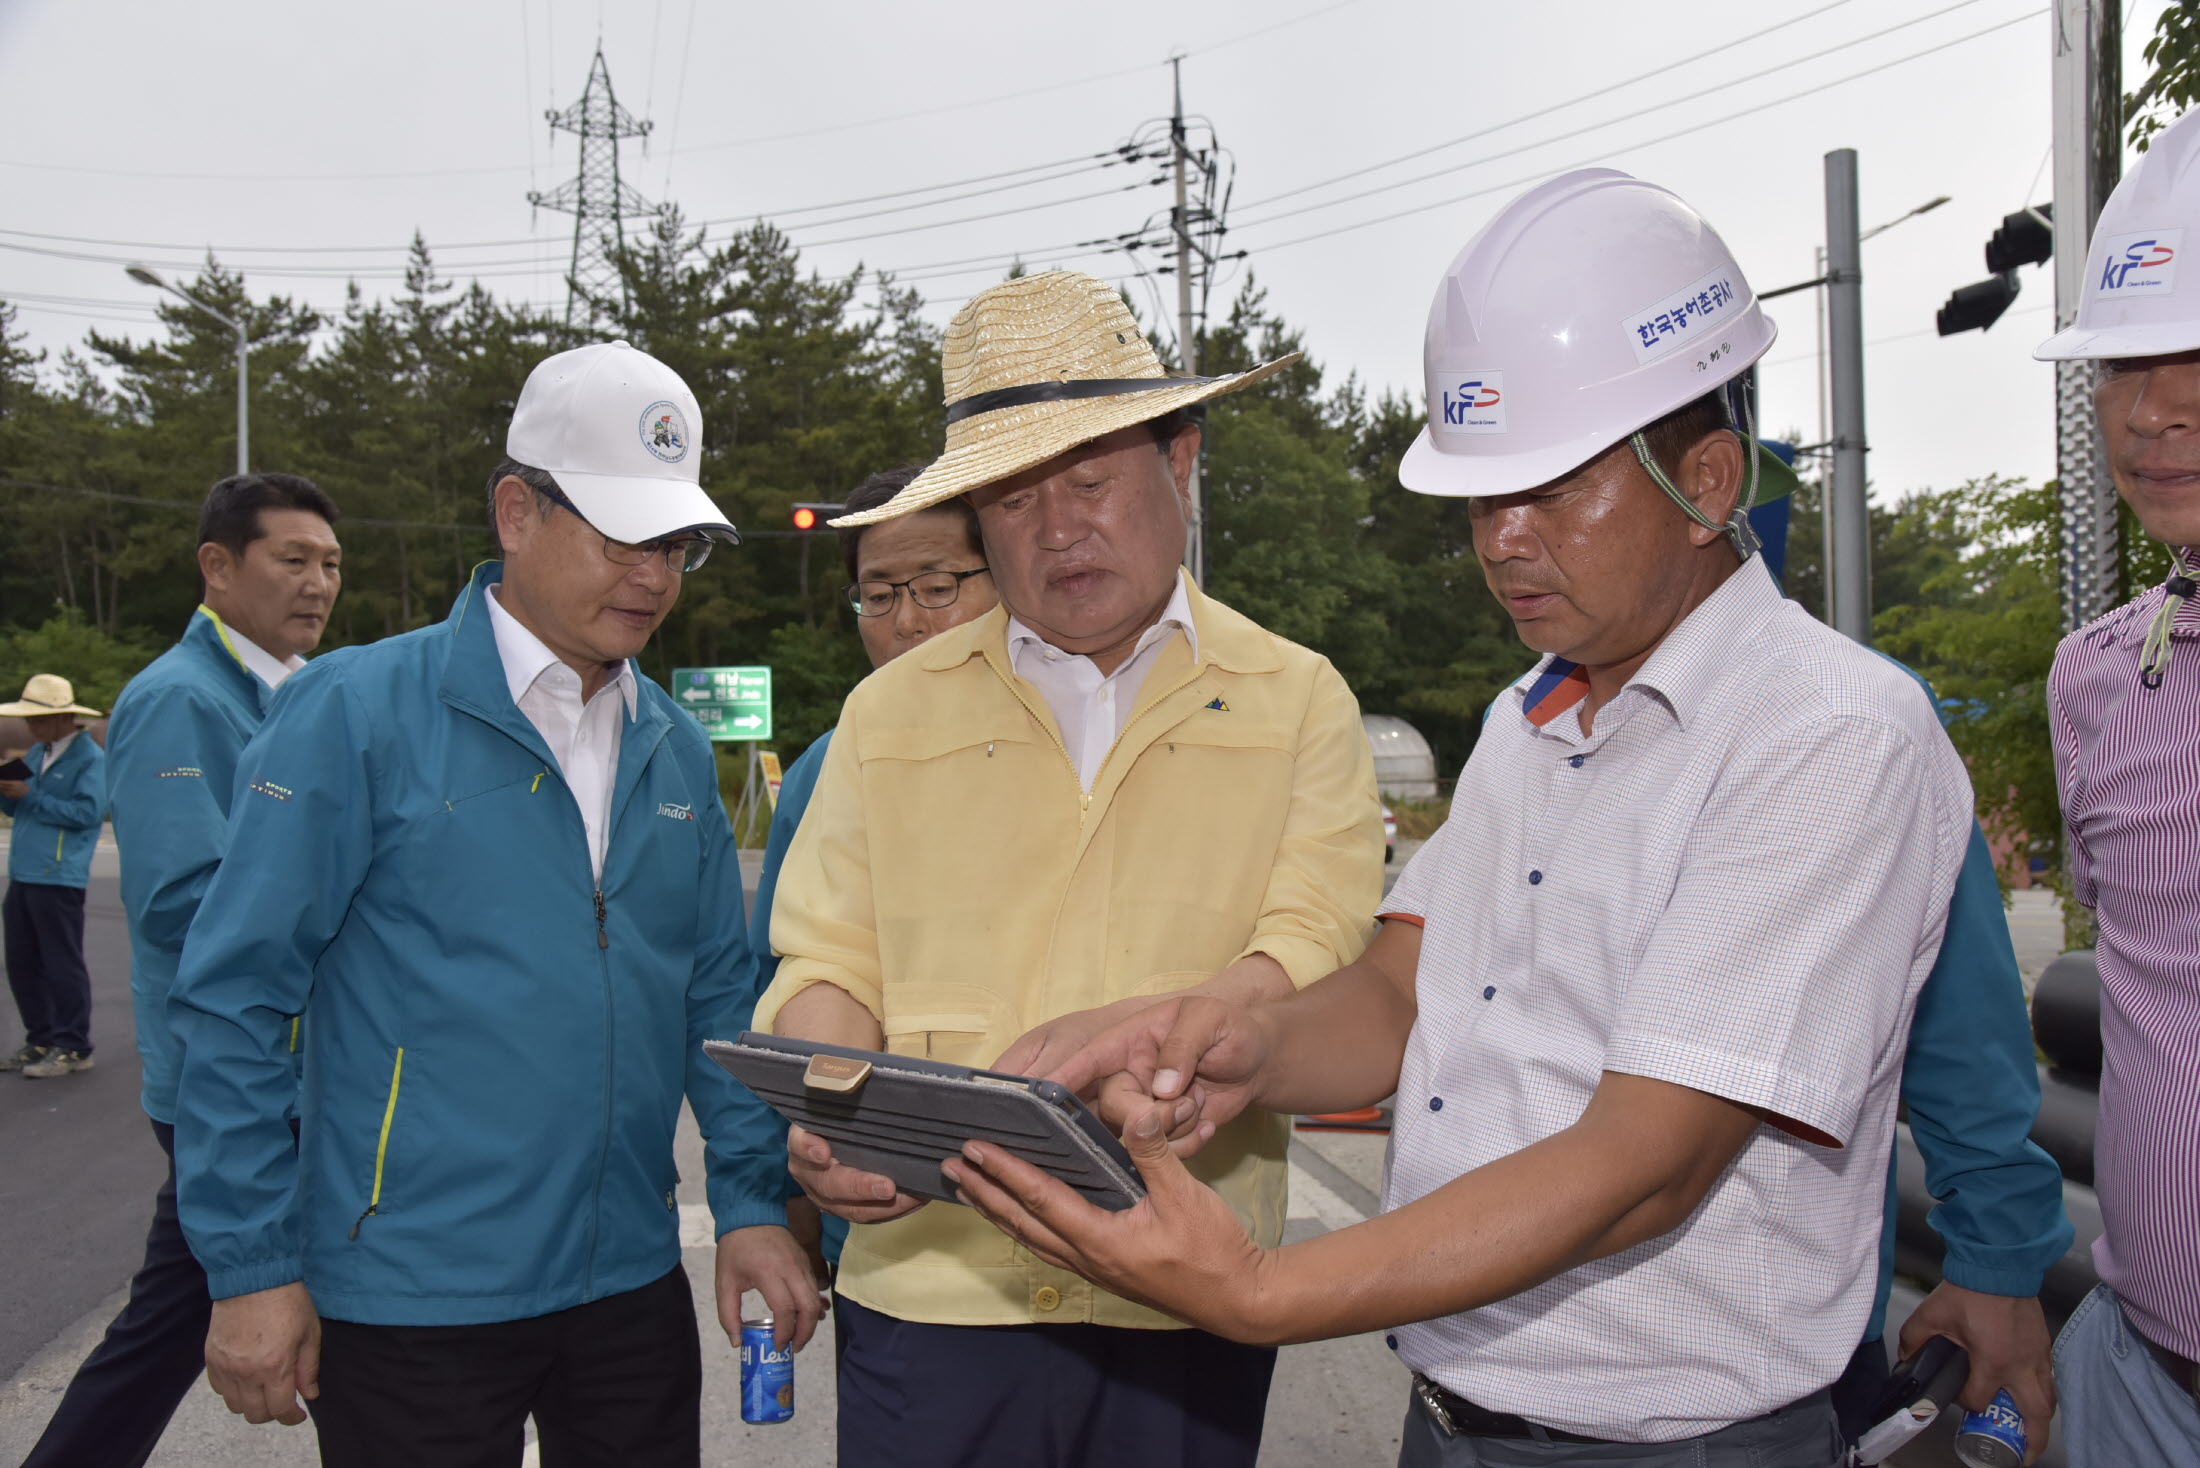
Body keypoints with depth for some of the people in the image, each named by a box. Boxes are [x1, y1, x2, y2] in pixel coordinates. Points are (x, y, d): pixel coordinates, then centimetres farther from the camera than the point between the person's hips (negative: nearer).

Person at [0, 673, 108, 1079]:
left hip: (58, 879, -8)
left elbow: (88, 811, -19)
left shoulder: (90, 757, -8)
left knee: (63, 966, -3)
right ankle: (41, 1041, 23)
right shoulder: (35, 754, 16)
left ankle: (72, 1048, 4)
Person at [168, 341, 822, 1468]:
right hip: (410, 1301, -5)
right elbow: (236, 1002, -10)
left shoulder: (676, 749, 5)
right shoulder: (356, 712, -11)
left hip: (630, 1281, 5)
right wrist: (250, 1267, -10)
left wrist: (753, 1203, 2)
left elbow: (718, 995, 9)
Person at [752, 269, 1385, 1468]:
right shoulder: (890, 714, 9)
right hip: (930, 1288, 1)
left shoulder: (1298, 704, 3)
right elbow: (825, 967, 6)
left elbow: (1320, 957, -8)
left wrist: (1127, 1031, -25)